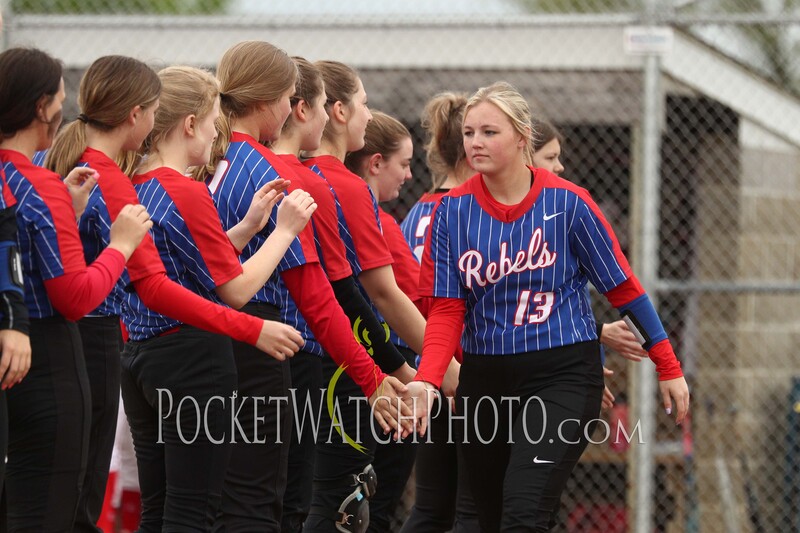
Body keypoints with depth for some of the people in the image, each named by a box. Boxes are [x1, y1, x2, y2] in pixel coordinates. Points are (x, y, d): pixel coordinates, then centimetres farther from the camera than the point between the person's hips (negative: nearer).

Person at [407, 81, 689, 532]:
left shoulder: (566, 202, -7)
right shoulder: (452, 210, 1)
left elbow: (623, 287, 1)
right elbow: (446, 310, -2)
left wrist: (668, 367, 4)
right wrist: (427, 380, -19)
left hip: (563, 376, -4)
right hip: (484, 380, 4)